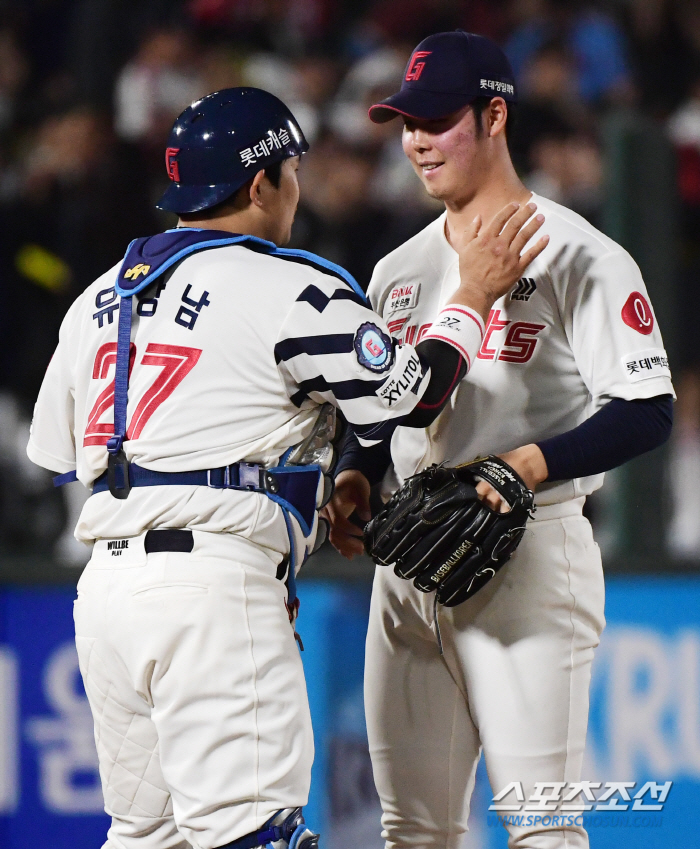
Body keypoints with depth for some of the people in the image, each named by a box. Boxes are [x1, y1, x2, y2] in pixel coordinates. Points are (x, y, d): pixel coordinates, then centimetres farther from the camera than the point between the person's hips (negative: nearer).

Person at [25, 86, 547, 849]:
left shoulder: (98, 298, 17)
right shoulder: (291, 289, -5)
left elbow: (55, 453, 20)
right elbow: (412, 395, -1)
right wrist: (475, 296, 14)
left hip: (103, 583, 8)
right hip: (215, 585, -8)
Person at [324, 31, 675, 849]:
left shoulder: (579, 257, -4)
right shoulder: (399, 271, 18)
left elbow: (647, 411, -10)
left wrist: (530, 464, -23)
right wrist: (353, 477, 4)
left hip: (528, 557, -7)